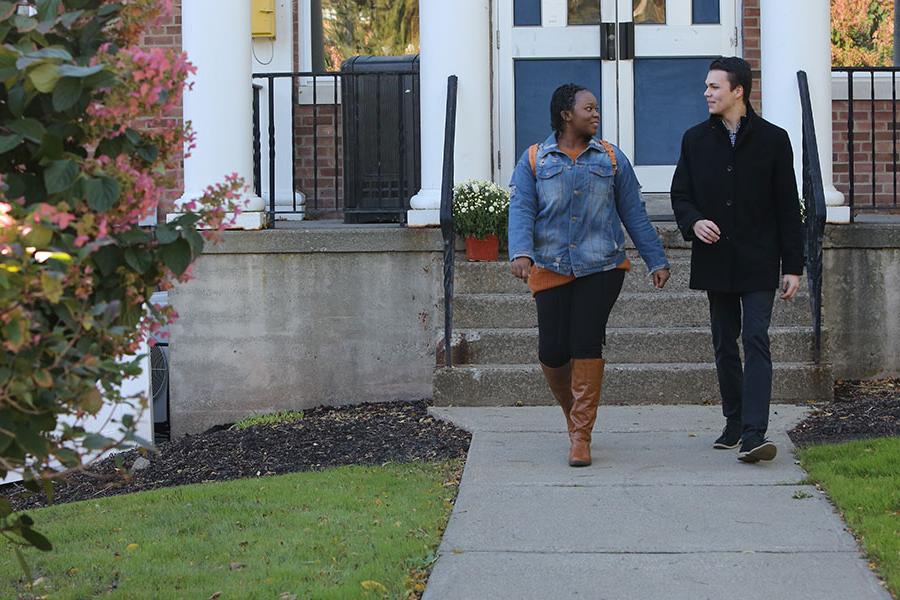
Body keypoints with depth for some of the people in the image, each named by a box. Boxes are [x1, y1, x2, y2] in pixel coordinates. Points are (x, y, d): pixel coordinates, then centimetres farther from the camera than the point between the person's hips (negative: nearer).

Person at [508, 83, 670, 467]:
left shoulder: (610, 159, 12)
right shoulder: (534, 160, 7)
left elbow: (634, 214, 14)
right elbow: (521, 210, -3)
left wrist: (656, 261, 13)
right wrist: (520, 252, -20)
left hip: (602, 267, 0)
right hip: (551, 269, 0)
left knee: (587, 344, -10)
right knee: (552, 352, -3)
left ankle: (580, 435, -3)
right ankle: (574, 413, 25)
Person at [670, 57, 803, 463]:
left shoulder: (772, 140, -1)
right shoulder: (695, 140, 8)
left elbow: (788, 207, 0)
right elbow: (680, 194, 11)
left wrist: (792, 266, -3)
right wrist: (693, 221, -13)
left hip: (758, 262, -4)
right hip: (715, 259, 4)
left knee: (756, 340, -12)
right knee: (725, 345, 11)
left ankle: (754, 433, -19)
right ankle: (734, 422, 24)